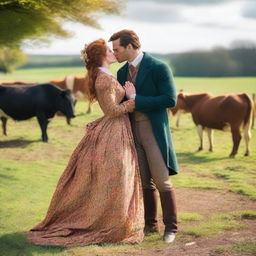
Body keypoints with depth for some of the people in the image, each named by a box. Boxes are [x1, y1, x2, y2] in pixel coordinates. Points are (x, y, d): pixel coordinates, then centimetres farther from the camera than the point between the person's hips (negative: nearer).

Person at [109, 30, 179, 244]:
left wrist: (136, 99, -18)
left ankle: (171, 227, 7)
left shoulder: (158, 68, -10)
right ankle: (151, 224, 21)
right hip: (132, 131, 6)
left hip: (154, 131, -6)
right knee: (144, 182, 10)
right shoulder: (122, 73, 11)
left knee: (161, 181, -5)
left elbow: (170, 100, -17)